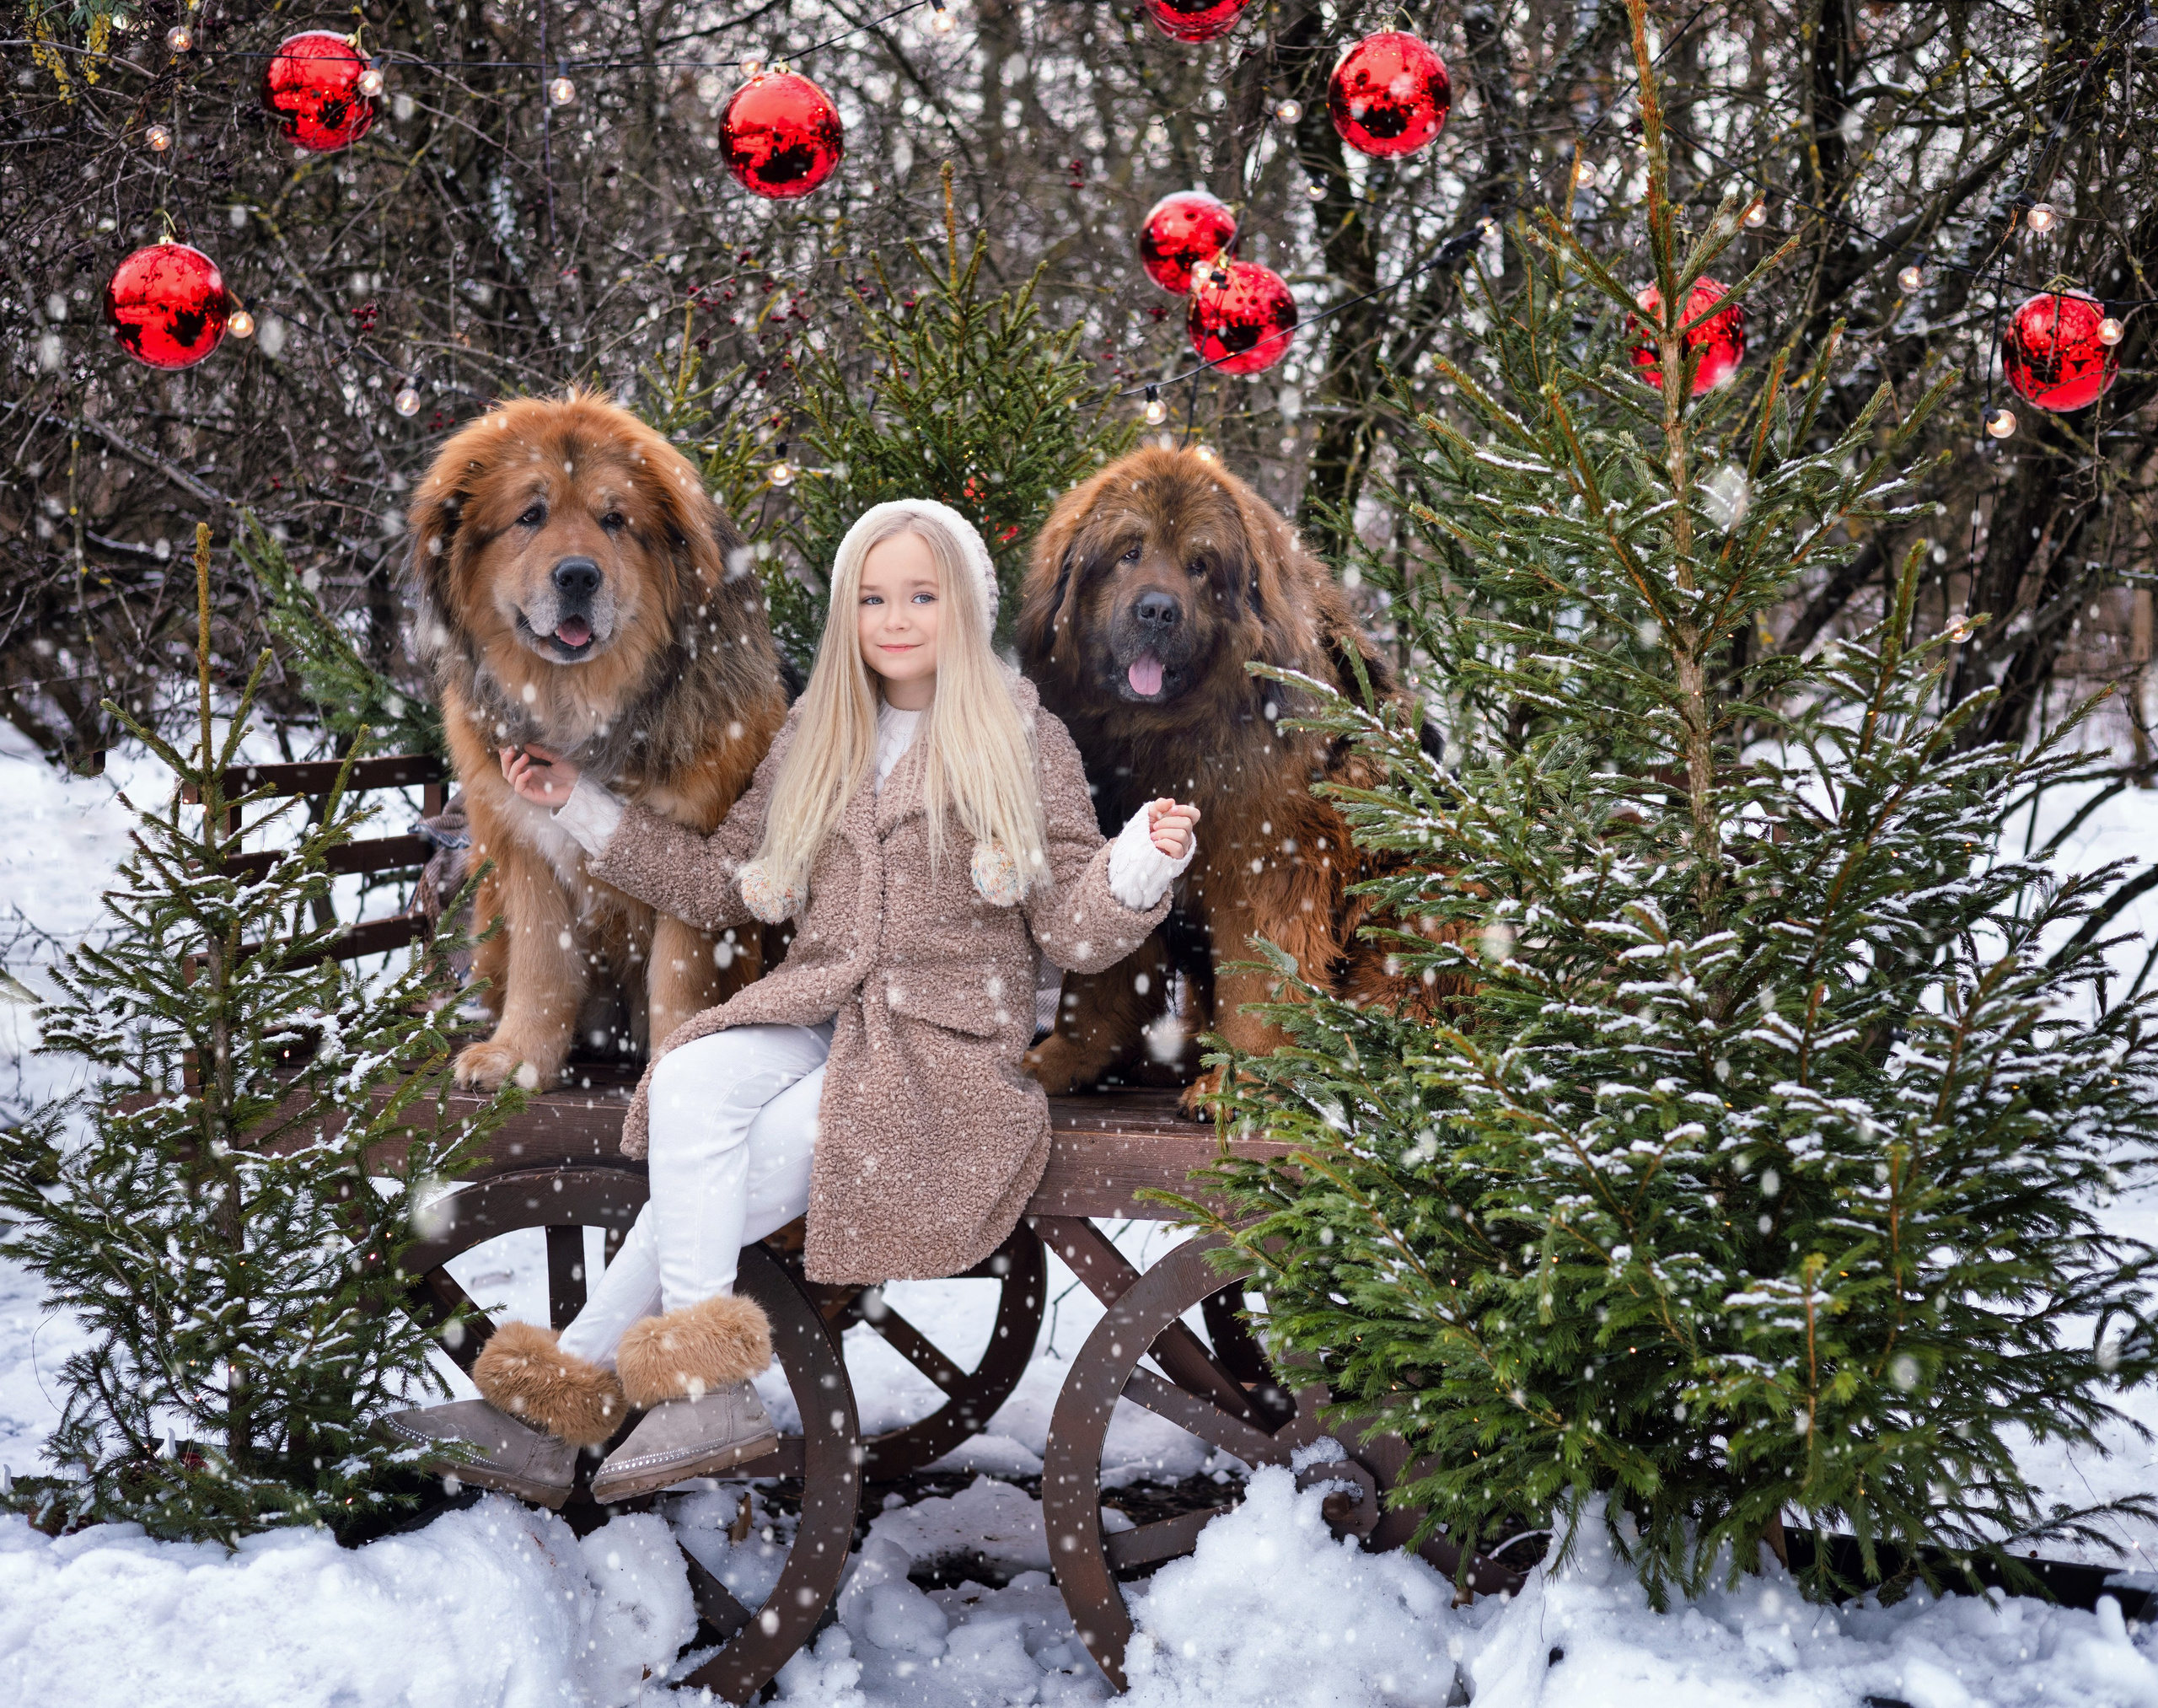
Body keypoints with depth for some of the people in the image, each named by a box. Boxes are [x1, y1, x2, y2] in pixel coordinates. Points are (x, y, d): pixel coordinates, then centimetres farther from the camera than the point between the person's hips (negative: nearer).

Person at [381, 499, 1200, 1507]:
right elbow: (722, 885, 21)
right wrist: (580, 806, 17)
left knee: (725, 1169, -25)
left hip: (946, 1035, -4)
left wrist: (1143, 865, -21)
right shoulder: (814, 742, 16)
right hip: (814, 1006, 4)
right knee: (689, 1084, -29)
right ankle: (701, 1382, -32)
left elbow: (1074, 936, -1)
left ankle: (569, 1388, -19)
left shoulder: (1025, 743, 3)